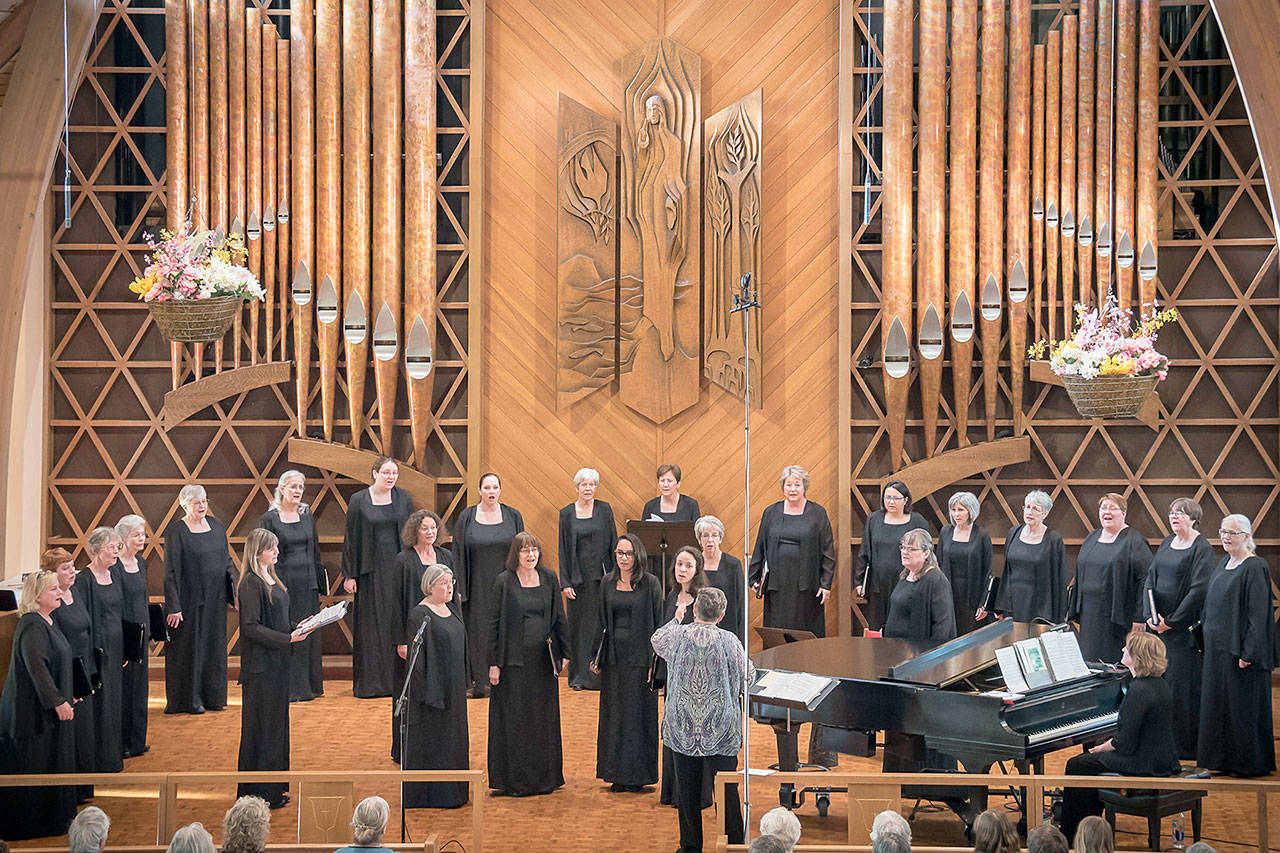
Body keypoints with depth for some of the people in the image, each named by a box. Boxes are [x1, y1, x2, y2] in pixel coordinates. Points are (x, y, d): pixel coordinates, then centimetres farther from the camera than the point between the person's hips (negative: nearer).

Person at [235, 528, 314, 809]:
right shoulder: (251, 584, -17)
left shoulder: (271, 580, 12)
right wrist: (288, 638, -22)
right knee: (261, 727, -3)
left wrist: (298, 626, 4)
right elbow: (251, 627, -21)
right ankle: (260, 793, 4)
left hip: (276, 662, 9)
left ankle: (273, 788, 22)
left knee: (276, 722, 14)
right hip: (260, 665, -9)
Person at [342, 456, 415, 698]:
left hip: (399, 567, 2)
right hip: (372, 568, -2)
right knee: (371, 624, 0)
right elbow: (351, 538, 0)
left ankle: (398, 679, 8)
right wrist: (350, 574, -4)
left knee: (398, 621, 2)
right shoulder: (359, 501, 0)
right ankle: (370, 683, 5)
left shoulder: (404, 498, 6)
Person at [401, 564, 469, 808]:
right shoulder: (420, 615, -16)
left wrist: (464, 682, 15)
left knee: (453, 738, 14)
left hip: (453, 687, 9)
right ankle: (429, 796, 6)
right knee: (432, 739, -1)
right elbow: (417, 656, -18)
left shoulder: (451, 609, 10)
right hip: (433, 686, -9)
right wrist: (427, 692, -21)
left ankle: (453, 792, 24)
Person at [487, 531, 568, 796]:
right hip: (514, 660, -3)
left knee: (544, 717, 8)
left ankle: (544, 777, 18)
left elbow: (559, 618, 10)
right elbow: (495, 623, -4)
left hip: (543, 659, 3)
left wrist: (564, 654, 5)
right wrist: (494, 663, -8)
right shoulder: (504, 581, -4)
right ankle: (516, 780, 7)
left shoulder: (549, 579, 6)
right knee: (515, 719, 0)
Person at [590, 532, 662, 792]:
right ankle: (618, 774, 14)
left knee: (638, 712, 0)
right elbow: (602, 621, 13)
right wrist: (596, 655, 9)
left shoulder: (650, 584, -4)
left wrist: (655, 660, -12)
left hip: (640, 656, -4)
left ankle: (638, 774, 7)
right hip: (613, 655, 4)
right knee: (614, 714, 7)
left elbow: (658, 623, -6)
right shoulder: (608, 582, 8)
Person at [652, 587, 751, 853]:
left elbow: (656, 639, 16)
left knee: (687, 788, 11)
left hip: (683, 729, 1)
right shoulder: (729, 641, -12)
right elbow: (748, 677, 0)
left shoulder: (677, 636, -8)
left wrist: (677, 619, 30)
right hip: (721, 728, -1)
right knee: (726, 788, 6)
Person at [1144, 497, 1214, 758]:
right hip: (1158, 624, 7)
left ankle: (1183, 744, 3)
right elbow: (1150, 580, 11)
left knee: (1182, 683, -4)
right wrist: (1150, 615, -3)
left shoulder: (1202, 549, -10)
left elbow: (1198, 590, -16)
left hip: (1184, 626, -7)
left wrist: (1172, 621, -15)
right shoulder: (1166, 544, 12)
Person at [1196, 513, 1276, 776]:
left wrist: (1248, 653, -21)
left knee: (1242, 705, -2)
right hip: (1218, 647, 9)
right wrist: (1206, 640, 14)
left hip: (1240, 649, -9)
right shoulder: (1223, 563, 12)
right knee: (1218, 702, 12)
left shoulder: (1255, 568, -14)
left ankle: (1249, 762, 8)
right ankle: (1224, 758, 20)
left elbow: (1259, 614, -18)